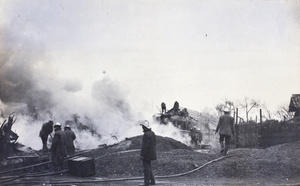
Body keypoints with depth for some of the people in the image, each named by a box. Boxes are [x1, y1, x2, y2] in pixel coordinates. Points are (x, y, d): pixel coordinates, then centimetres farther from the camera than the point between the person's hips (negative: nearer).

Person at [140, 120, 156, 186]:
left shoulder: (146, 134, -20)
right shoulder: (152, 133, 11)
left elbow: (145, 146, -23)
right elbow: (154, 144, 16)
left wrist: (142, 154, -19)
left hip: (147, 154, -10)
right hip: (152, 153, 10)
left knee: (146, 167, -4)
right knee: (149, 167, 17)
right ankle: (152, 181, 20)